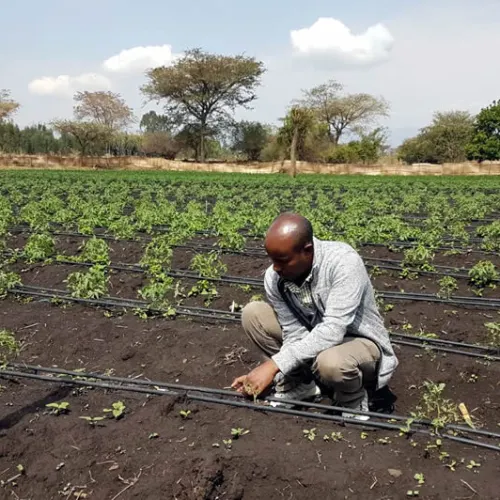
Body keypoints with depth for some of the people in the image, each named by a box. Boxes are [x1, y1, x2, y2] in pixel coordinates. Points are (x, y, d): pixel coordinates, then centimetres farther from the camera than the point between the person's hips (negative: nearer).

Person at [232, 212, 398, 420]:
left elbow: (332, 330, -38)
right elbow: (295, 333, -14)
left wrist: (274, 364, -40)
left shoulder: (344, 262, -32)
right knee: (252, 313, -11)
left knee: (330, 361, -40)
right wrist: (265, 373, -28)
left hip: (360, 342, -5)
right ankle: (298, 384, 4)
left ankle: (353, 401, -4)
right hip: (312, 341, 5)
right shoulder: (274, 278, -16)